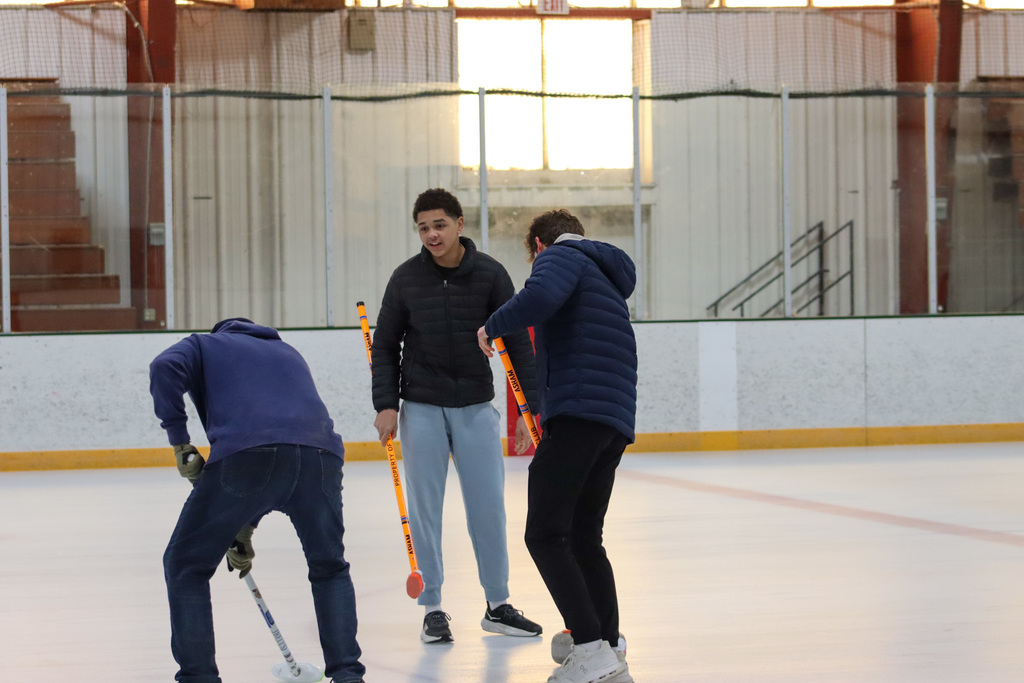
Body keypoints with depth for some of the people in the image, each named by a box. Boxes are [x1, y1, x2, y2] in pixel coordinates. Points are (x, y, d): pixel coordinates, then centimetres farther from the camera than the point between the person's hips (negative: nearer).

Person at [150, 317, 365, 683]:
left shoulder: (205, 345, 27)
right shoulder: (289, 354, 39)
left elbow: (166, 367, 1)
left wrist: (180, 442, 8)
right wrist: (245, 526, 36)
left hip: (244, 455, -4)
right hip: (320, 453, 4)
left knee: (186, 565, 14)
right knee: (329, 568, 26)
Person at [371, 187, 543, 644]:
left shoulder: (490, 275, -5)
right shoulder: (406, 278, -3)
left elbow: (518, 343, -3)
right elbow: (385, 345, 5)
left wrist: (527, 407, -8)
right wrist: (386, 404, -4)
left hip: (476, 408, 0)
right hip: (421, 410, 0)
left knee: (488, 506, 2)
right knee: (425, 509, 1)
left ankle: (497, 606, 14)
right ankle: (433, 609, 9)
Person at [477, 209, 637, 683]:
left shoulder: (561, 255, 2)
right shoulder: (609, 279, 30)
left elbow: (540, 297, -21)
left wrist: (492, 327, -6)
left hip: (578, 412, -9)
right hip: (617, 423, 9)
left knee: (546, 536, -10)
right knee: (585, 538, 16)